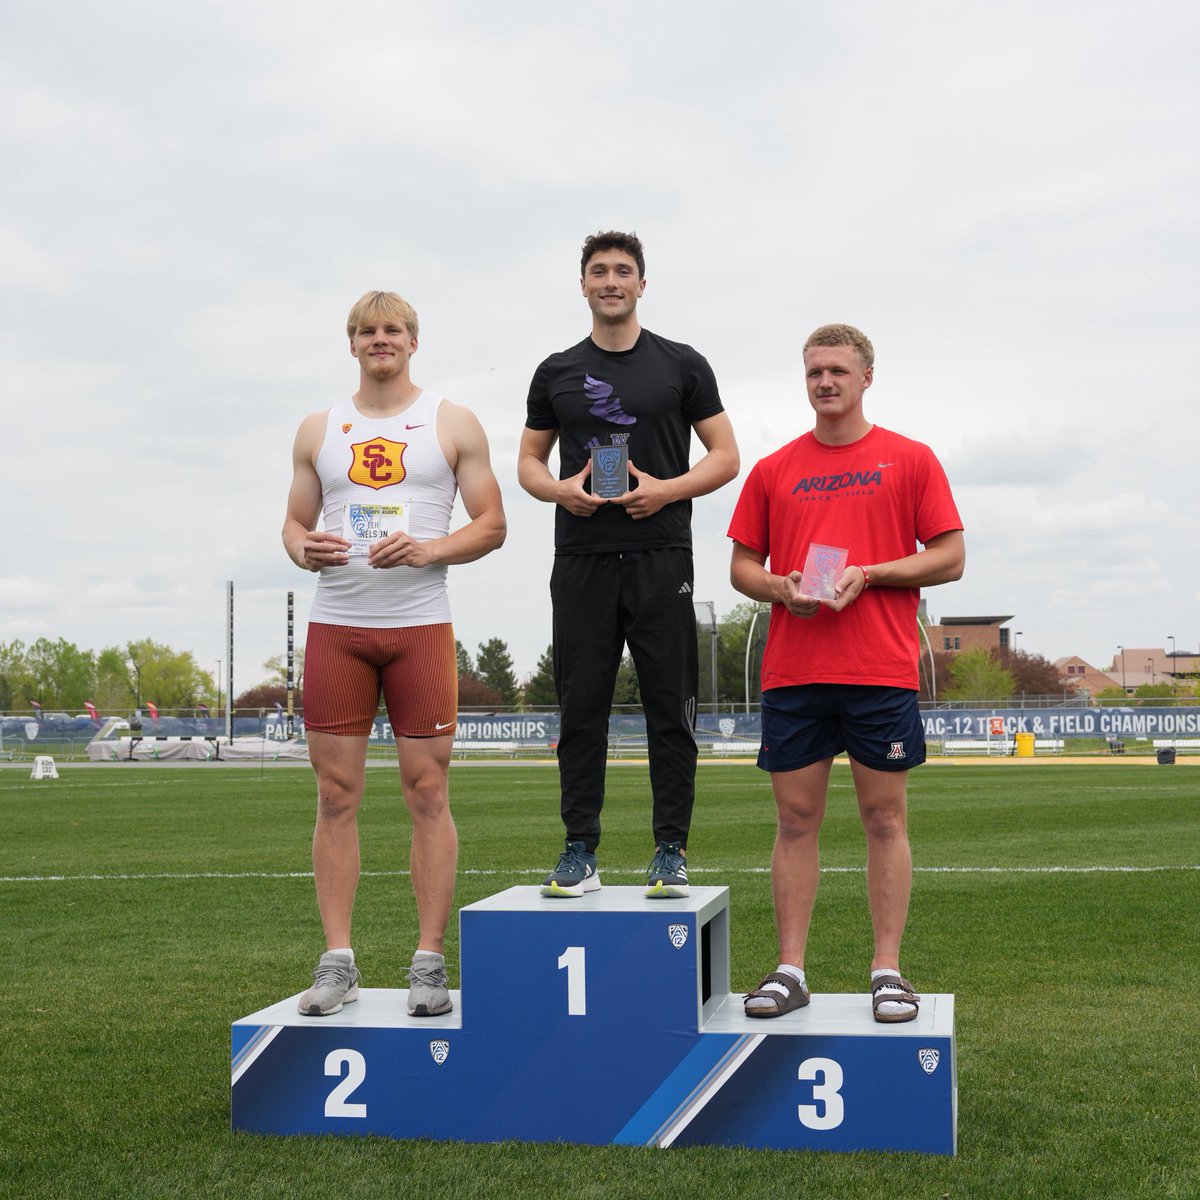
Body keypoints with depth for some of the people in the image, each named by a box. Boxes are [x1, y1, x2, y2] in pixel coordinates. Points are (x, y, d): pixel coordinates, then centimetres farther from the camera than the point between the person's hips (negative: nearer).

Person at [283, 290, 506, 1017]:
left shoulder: (453, 424, 7)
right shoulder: (319, 430, 15)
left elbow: (492, 524, 3)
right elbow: (294, 523, 16)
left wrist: (427, 550, -14)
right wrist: (304, 548, -8)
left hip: (421, 624, -2)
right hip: (335, 625, 2)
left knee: (429, 796, -2)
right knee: (337, 798, 1)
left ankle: (431, 963, 4)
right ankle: (337, 963, 6)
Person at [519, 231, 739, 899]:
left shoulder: (682, 366, 7)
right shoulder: (557, 373, 13)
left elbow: (726, 456, 5)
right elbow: (529, 462, 16)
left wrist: (666, 489, -12)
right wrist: (560, 489, -7)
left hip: (661, 558, -2)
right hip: (582, 561, 2)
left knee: (670, 711, -1)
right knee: (581, 711, 3)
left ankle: (672, 852, 6)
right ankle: (581, 853, 9)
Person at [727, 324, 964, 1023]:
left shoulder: (911, 460, 6)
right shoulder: (774, 470, 13)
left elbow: (950, 558, 2)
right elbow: (742, 566, 15)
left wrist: (865, 574, -10)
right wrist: (778, 586, -7)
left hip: (882, 674, -2)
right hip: (792, 674, 2)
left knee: (885, 819, 2)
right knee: (797, 819, 4)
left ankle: (888, 972, 9)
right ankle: (790, 971, 10)